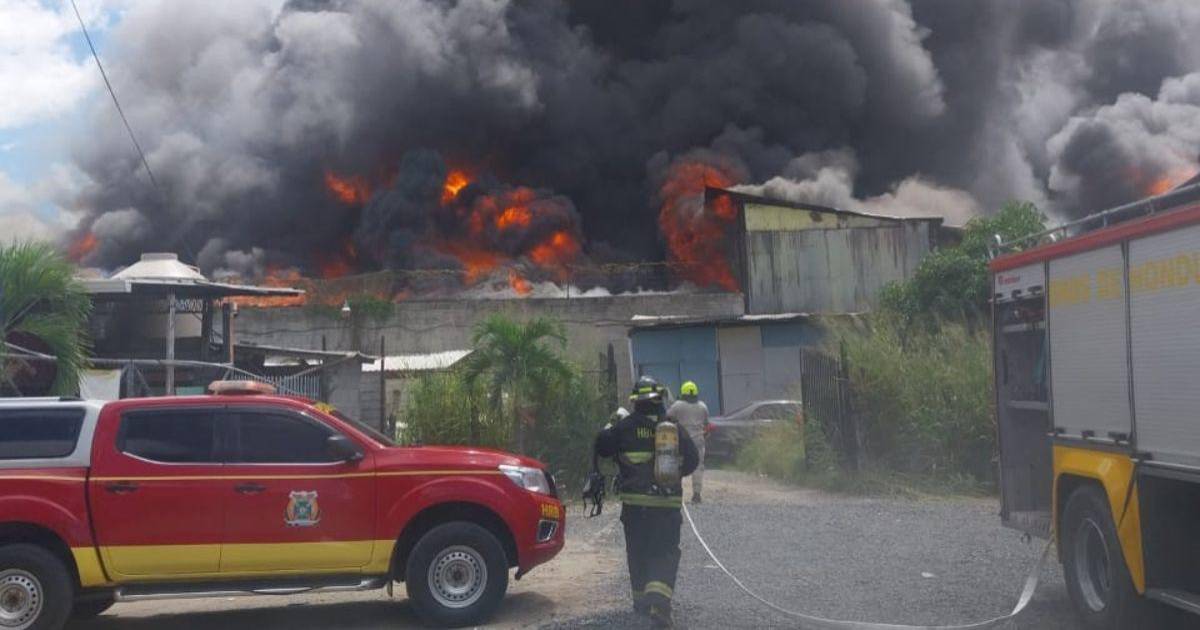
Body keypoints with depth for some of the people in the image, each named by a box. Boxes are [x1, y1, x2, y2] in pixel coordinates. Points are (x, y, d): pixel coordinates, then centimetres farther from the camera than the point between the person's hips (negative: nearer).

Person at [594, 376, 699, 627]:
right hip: (668, 503, 0)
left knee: (637, 552, 16)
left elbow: (601, 447, 5)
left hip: (634, 503, 0)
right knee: (665, 553, 2)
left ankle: (642, 599, 24)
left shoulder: (625, 427, -4)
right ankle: (659, 599, -19)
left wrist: (609, 426, 23)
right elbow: (691, 460, 9)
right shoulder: (675, 429, 1)